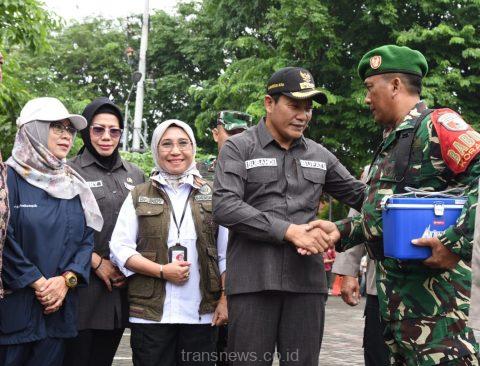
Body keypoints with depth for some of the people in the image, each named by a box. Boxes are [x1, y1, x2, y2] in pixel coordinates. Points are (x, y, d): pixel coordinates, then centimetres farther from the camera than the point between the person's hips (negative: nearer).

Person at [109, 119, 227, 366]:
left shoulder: (211, 196, 11)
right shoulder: (139, 196, 9)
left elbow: (225, 255, 10)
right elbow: (119, 248, 2)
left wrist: (224, 300, 0)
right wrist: (162, 271, -10)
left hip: (202, 314, 1)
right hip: (151, 314, -1)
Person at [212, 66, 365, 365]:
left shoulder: (319, 155, 14)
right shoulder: (239, 148, 2)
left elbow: (359, 195, 22)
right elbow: (225, 207, -11)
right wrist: (289, 231, -16)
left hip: (307, 281, 4)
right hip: (253, 281, -3)